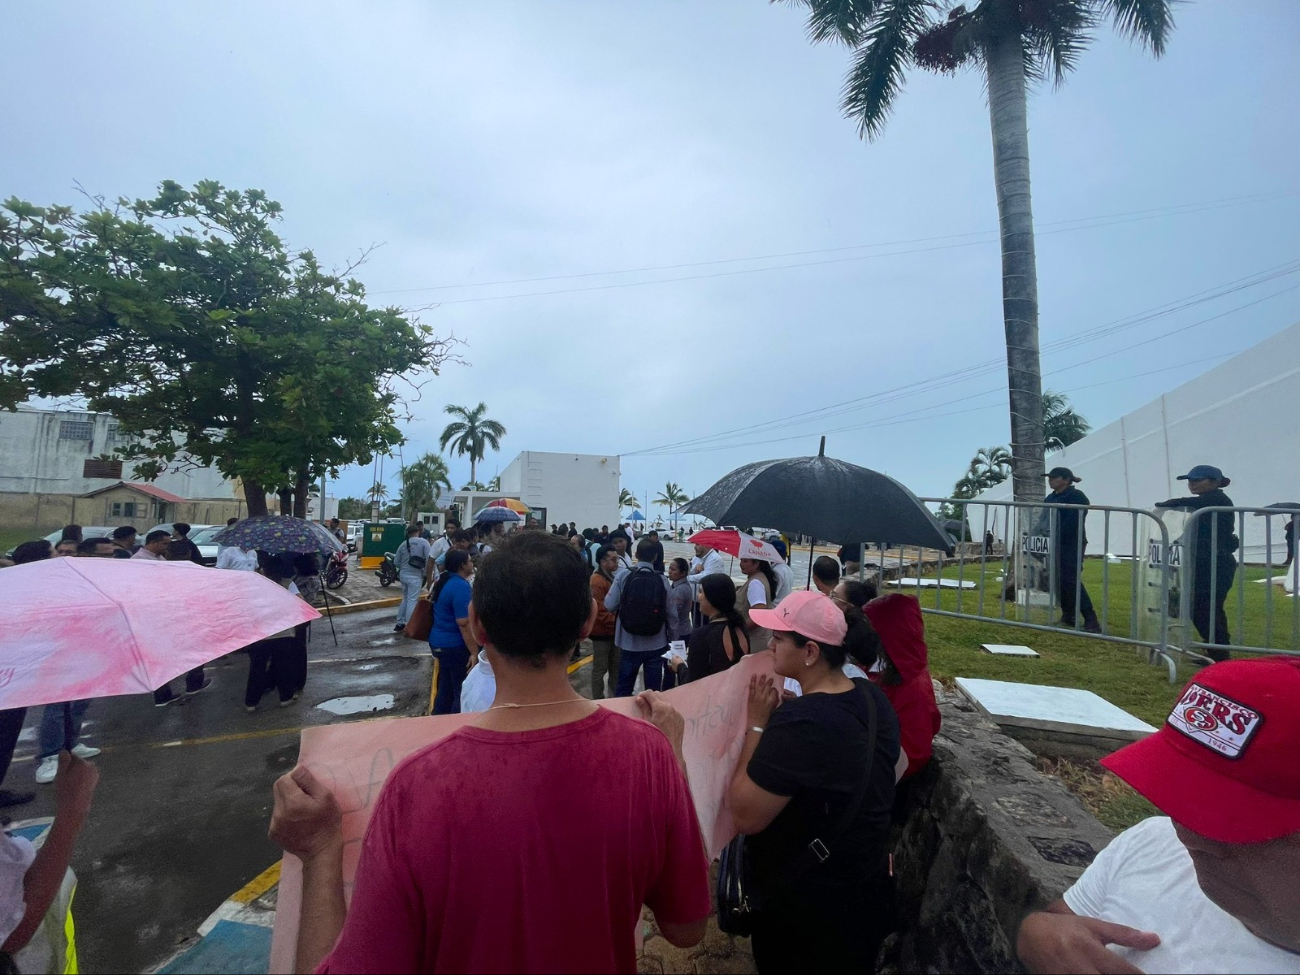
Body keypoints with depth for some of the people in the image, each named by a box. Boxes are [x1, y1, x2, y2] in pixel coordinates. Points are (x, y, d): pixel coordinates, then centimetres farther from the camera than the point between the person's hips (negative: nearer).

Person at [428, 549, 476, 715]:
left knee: (446, 689, 18)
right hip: (455, 646, -10)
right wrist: (474, 652, -23)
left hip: (440, 642, 10)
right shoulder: (461, 586, -22)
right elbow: (464, 623, -25)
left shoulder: (444, 581, 8)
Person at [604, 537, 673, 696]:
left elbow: (610, 606, -9)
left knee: (623, 689, 14)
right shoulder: (663, 580, -8)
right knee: (653, 690, 13)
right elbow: (671, 613, -5)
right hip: (656, 644, 0)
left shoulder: (622, 575, -10)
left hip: (629, 643, 0)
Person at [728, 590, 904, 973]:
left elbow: (745, 817, -27)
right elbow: (898, 765, 12)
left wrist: (756, 724, -23)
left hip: (808, 902, -7)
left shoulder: (797, 723, -34)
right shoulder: (872, 697, -6)